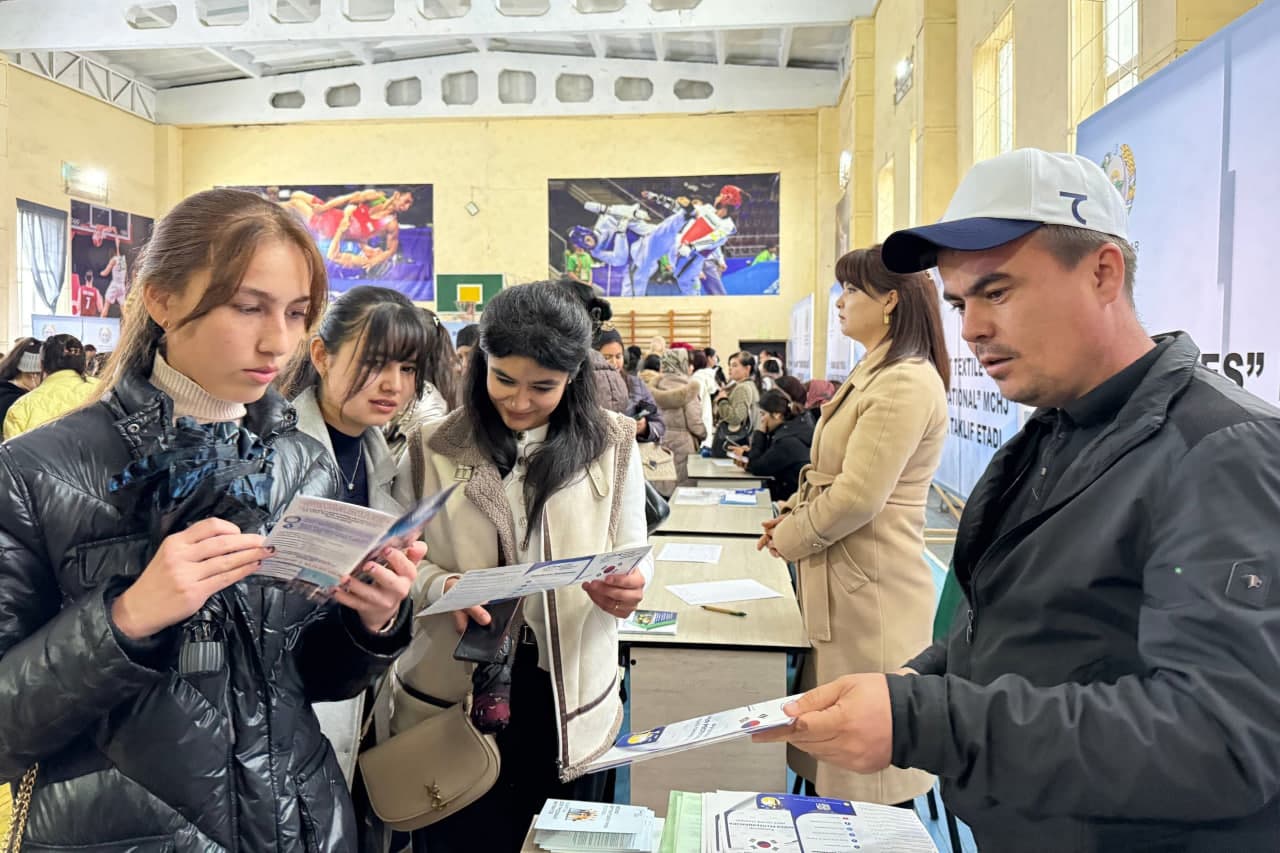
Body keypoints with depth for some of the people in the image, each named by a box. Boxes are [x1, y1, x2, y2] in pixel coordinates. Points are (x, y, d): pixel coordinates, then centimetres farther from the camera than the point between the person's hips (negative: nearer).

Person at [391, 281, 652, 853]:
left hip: (566, 695, 1)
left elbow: (633, 550, 2)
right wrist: (440, 586, -19)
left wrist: (629, 587, -20)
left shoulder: (611, 444, -1)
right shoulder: (431, 448, -2)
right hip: (452, 690, 0)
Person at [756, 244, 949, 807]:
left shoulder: (906, 383, -19)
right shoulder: (877, 374, 15)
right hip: (846, 584, 10)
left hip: (872, 589, -10)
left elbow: (857, 497, -22)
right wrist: (793, 512, 8)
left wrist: (788, 538, -8)